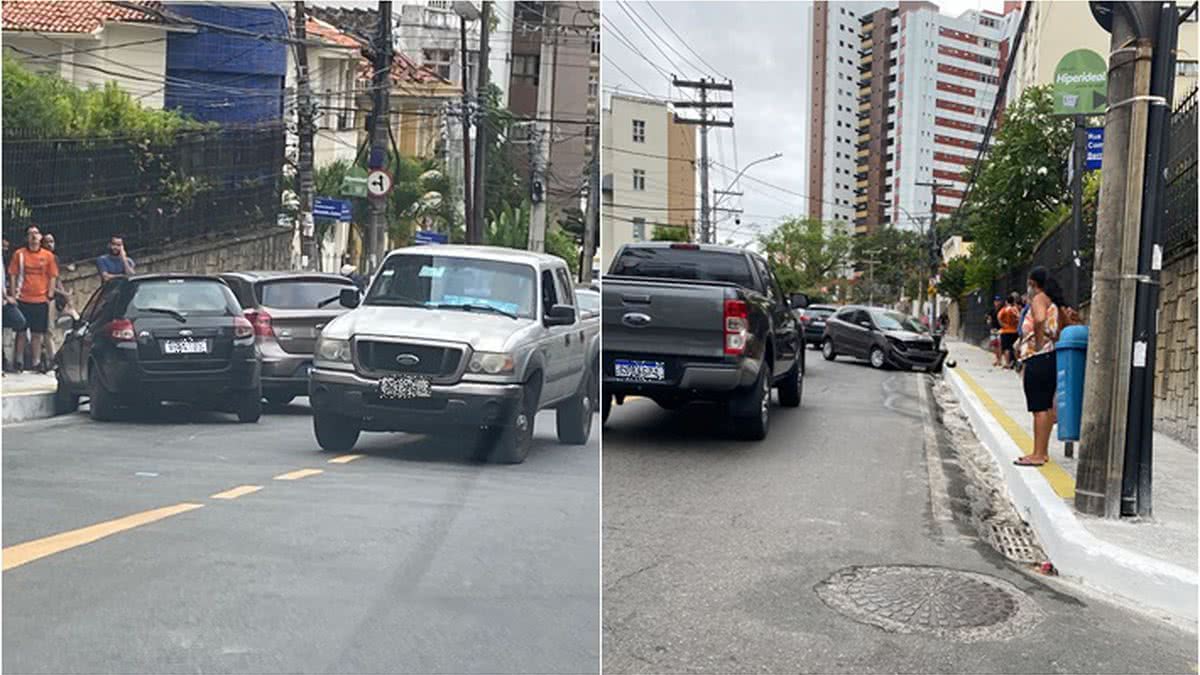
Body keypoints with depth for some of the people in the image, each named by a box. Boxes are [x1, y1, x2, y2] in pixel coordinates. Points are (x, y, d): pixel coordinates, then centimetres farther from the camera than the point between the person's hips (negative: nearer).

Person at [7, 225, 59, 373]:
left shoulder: (48, 256, 4)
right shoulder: (19, 254, 1)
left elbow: (53, 277, 6)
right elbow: (13, 274, 3)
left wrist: (50, 295, -1)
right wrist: (14, 293, -4)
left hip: (41, 300, 1)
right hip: (23, 300, -1)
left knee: (37, 333, 6)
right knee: (21, 332, 3)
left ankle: (37, 362, 12)